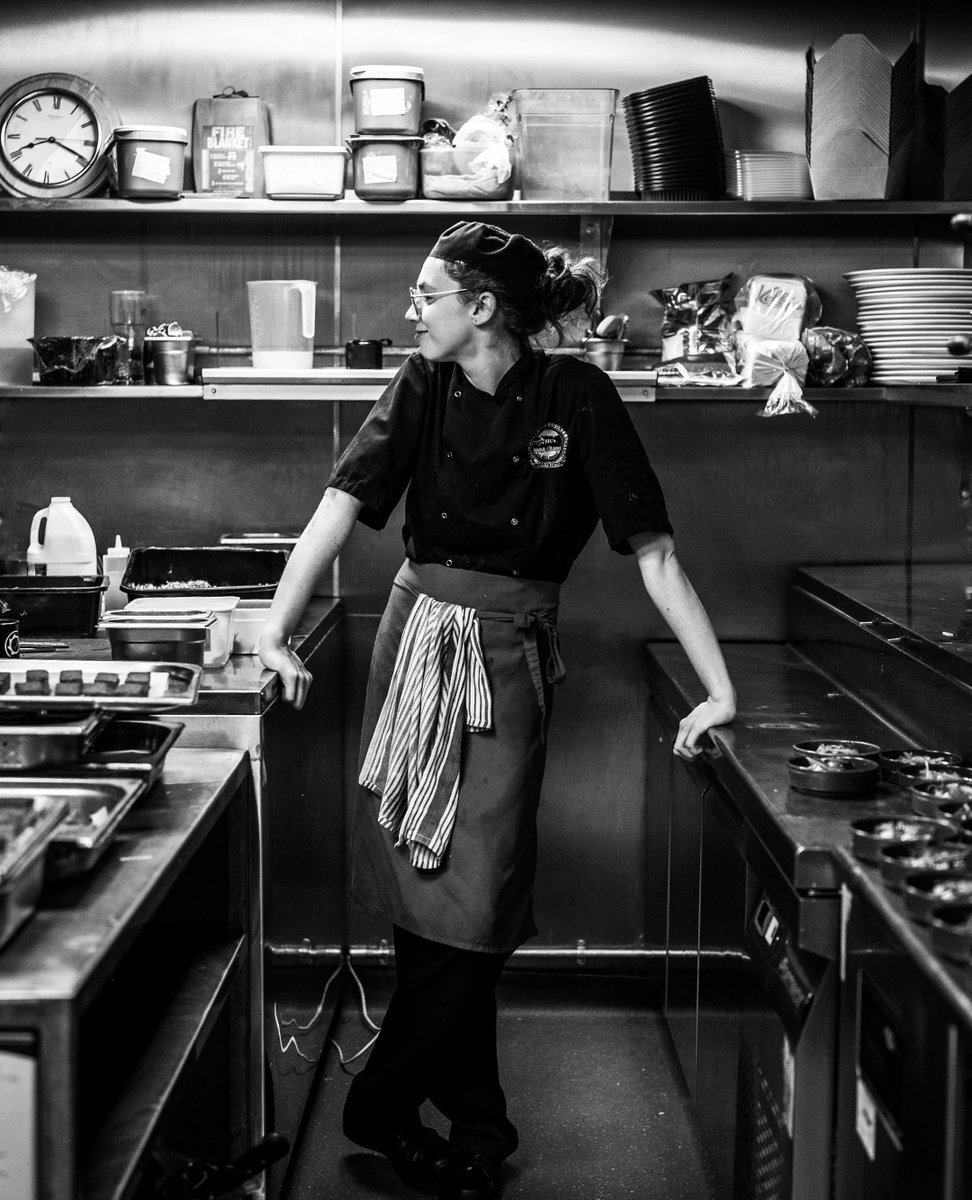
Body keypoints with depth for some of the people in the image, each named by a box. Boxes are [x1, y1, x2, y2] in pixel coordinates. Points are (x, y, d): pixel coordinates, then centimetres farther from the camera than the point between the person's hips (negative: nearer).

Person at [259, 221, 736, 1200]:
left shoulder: (575, 397, -11)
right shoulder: (424, 387, -3)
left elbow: (652, 549, -12)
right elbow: (345, 500, -13)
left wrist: (720, 687, -17)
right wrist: (276, 627, -28)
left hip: (507, 661, -2)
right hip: (417, 643, 2)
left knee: (475, 902, -1)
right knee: (419, 888, 5)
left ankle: (382, 1103, 18)